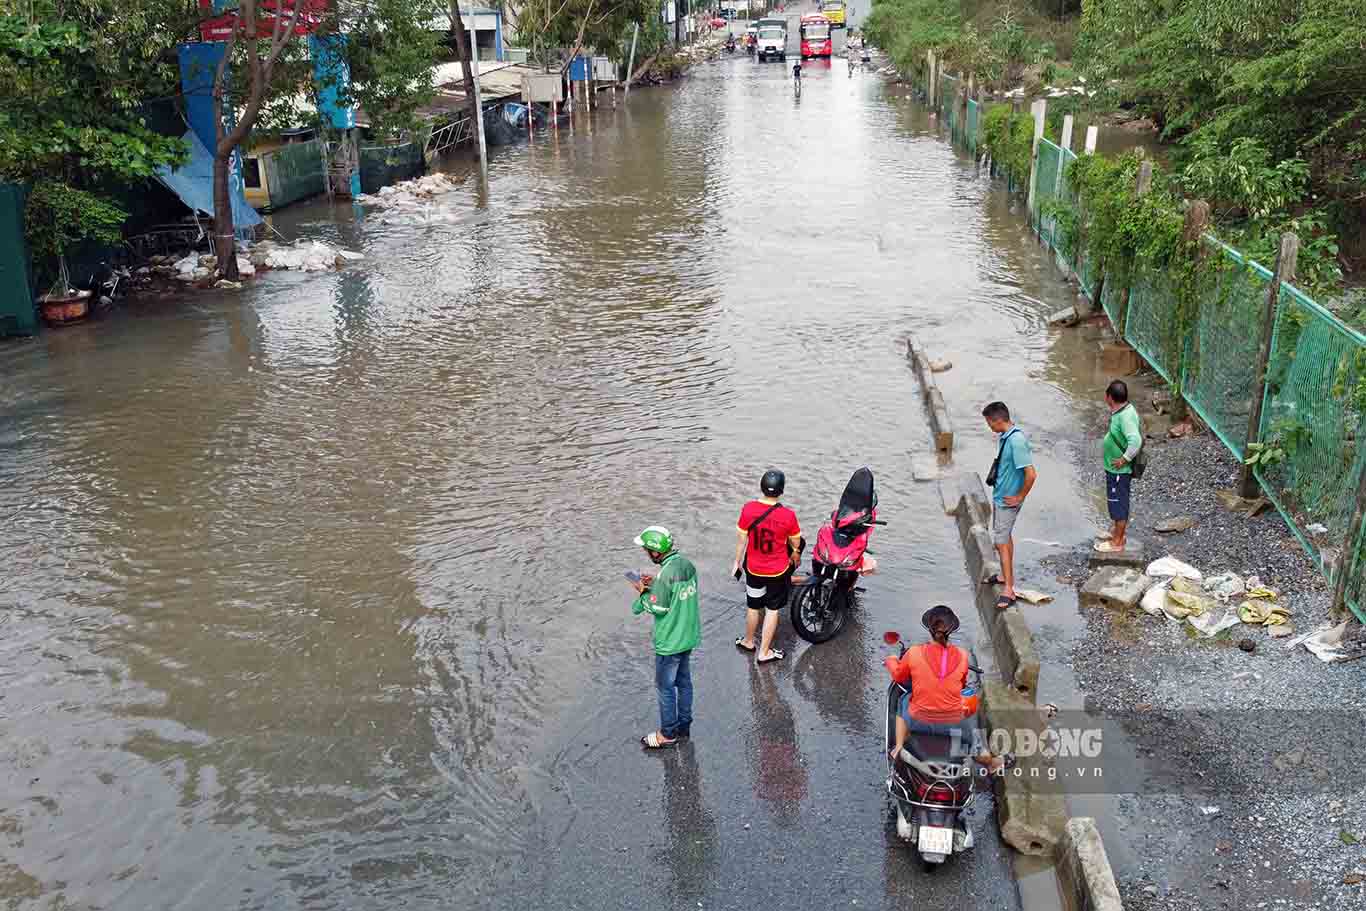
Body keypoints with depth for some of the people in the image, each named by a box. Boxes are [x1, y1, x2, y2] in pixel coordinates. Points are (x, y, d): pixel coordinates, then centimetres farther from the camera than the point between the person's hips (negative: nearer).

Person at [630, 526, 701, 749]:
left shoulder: (666, 574, -28)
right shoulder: (687, 564, -2)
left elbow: (658, 608, -21)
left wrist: (643, 592, -7)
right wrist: (654, 585, 3)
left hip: (670, 642, -8)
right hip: (688, 636, 8)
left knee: (665, 687, 9)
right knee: (684, 681, 21)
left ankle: (668, 734, 22)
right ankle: (684, 726, 34)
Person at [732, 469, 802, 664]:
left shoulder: (748, 509, -18)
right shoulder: (788, 515, -23)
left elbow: (741, 537, -7)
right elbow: (796, 542, -5)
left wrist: (737, 561, 9)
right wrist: (795, 553, 19)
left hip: (753, 568, 2)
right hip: (778, 570, -2)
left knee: (753, 606, 23)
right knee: (772, 609, 14)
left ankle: (748, 641, 43)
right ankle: (764, 653, 22)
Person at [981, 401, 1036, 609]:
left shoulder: (1017, 441, -28)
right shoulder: (1006, 436, 2)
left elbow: (1031, 474, -30)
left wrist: (1019, 497, -17)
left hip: (1007, 501, -10)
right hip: (999, 497, 10)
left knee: (1001, 542, -6)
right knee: (1005, 536, 21)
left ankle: (1008, 590, -1)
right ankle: (1006, 576, 36)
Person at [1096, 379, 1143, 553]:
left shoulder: (1126, 416, -28)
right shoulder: (1123, 410, 3)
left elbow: (1135, 441, -37)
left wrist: (1124, 459, -27)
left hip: (1119, 469, -10)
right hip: (1115, 468, 10)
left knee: (1118, 504, 3)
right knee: (1118, 502, 22)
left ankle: (1117, 542, 14)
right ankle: (1118, 532, 37)